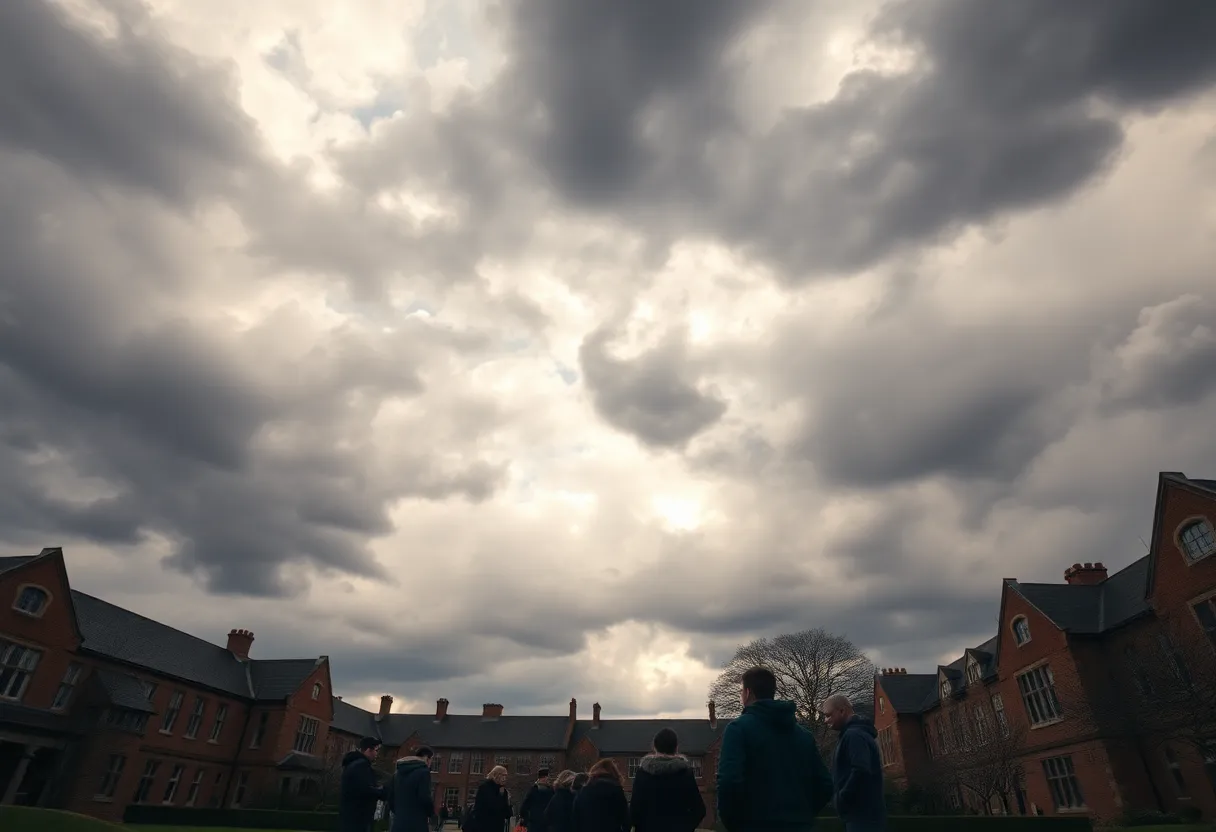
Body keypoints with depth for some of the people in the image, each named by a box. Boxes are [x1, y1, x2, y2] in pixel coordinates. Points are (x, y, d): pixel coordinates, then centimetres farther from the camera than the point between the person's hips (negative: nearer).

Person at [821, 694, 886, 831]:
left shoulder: (854, 735, -16)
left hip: (862, 815, -10)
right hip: (864, 813, 10)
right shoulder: (856, 733, 17)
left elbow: (861, 771, -28)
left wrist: (841, 798, -18)